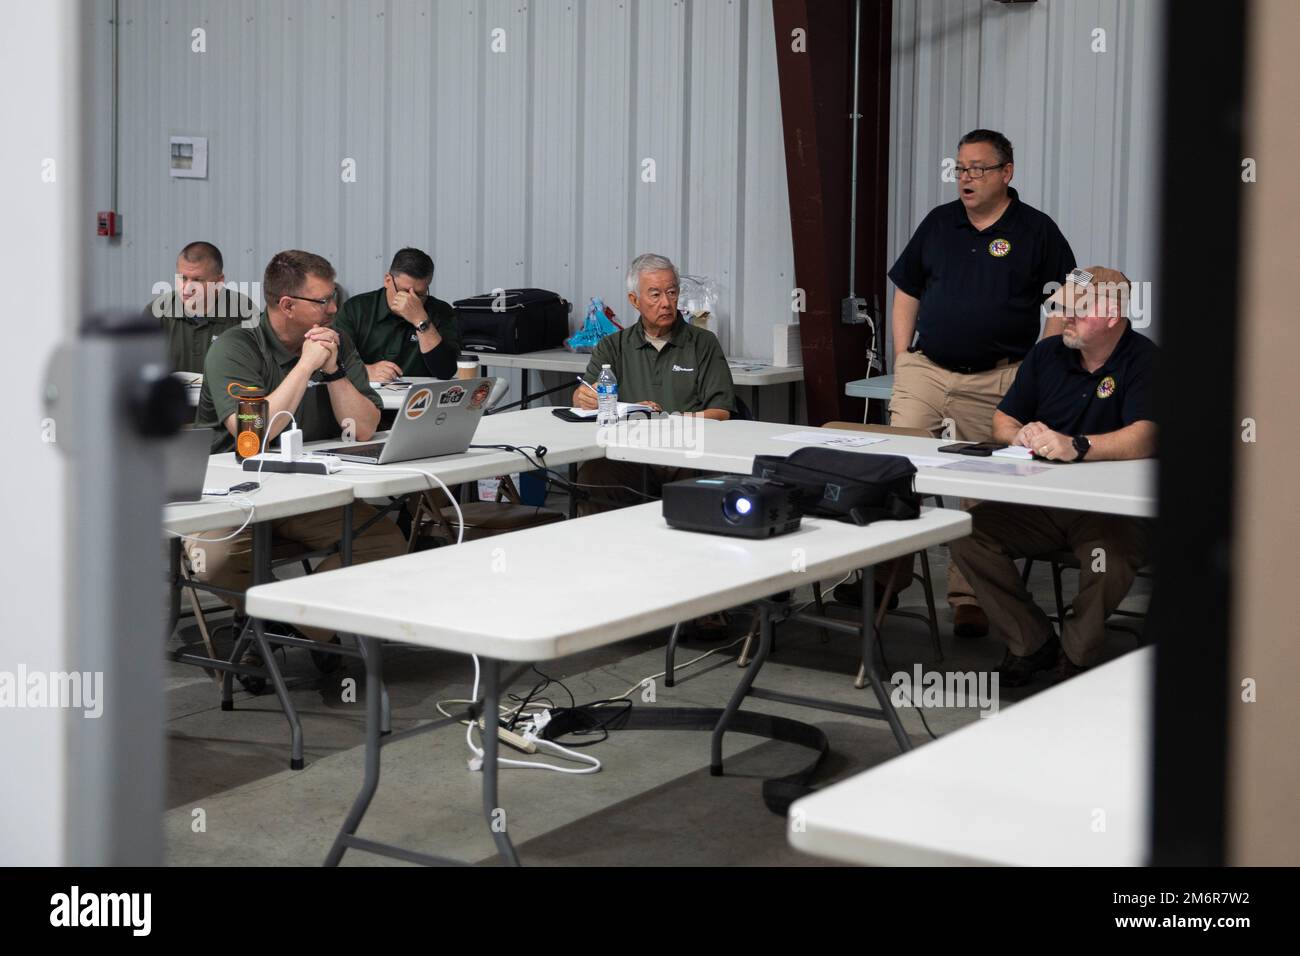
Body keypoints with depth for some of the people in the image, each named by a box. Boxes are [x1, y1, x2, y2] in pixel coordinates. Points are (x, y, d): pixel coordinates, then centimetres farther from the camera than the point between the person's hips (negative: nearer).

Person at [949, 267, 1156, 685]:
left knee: (1111, 556, -37)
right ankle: (1033, 642, -4)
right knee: (966, 534, -17)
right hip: (1039, 502, 5)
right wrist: (1021, 436, -10)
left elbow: (1142, 439, -24)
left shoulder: (1143, 360, -8)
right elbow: (1003, 422, 14)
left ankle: (1075, 655, -9)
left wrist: (1076, 446, -37)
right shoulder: (1047, 354, 10)